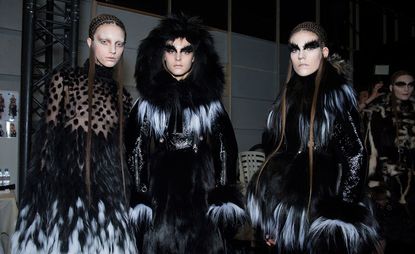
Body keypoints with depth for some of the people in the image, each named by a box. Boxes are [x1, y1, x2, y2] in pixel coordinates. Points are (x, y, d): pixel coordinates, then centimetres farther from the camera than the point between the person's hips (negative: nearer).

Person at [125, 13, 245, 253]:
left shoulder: (211, 104, 7)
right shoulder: (146, 105, 6)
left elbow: (226, 153, 4)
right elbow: (134, 156, 3)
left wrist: (225, 205, -4)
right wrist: (138, 205, -5)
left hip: (203, 202, 1)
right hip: (159, 203, 0)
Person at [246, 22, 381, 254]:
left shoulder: (336, 92, -7)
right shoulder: (289, 96, 8)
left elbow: (355, 155, -11)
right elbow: (276, 154, 10)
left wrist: (342, 214, -15)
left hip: (323, 209, -5)